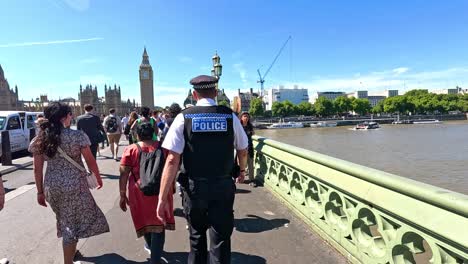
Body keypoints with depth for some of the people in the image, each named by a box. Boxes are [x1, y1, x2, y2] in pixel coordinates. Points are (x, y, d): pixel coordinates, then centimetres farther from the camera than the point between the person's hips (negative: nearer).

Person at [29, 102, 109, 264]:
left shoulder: (40, 140, 0)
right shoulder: (77, 136, -12)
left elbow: (37, 169, 4)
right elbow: (90, 161, -5)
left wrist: (40, 192, 14)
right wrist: (98, 177, 10)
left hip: (51, 187, 5)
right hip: (74, 185, -5)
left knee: (65, 221, 26)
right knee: (73, 223, 9)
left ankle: (70, 250, 47)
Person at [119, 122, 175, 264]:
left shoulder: (131, 149, -2)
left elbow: (124, 174, -6)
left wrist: (123, 195, 2)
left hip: (139, 191, 1)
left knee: (144, 218, 22)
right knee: (158, 222, 7)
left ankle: (151, 245, 45)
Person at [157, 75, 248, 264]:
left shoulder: (183, 118, -6)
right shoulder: (230, 116, -1)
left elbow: (172, 160, -12)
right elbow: (243, 151, 11)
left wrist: (163, 198, -8)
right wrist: (242, 171, 31)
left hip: (194, 187, 0)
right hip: (224, 186, 0)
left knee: (196, 237, 24)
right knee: (221, 240, 13)